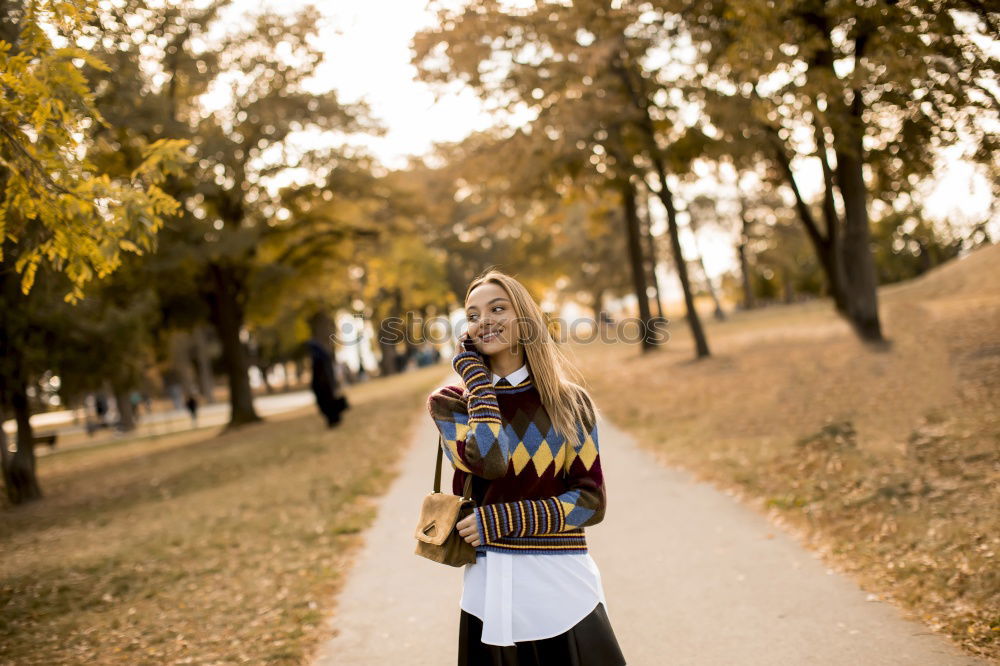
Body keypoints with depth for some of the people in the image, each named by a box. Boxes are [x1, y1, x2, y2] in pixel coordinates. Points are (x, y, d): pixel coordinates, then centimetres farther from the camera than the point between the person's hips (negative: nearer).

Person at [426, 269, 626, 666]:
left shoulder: (569, 401, 3)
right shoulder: (450, 402, 1)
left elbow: (591, 499, -2)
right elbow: (488, 462, -18)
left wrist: (505, 520, -12)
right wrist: (476, 377, -7)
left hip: (567, 586, 1)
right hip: (493, 589, 0)